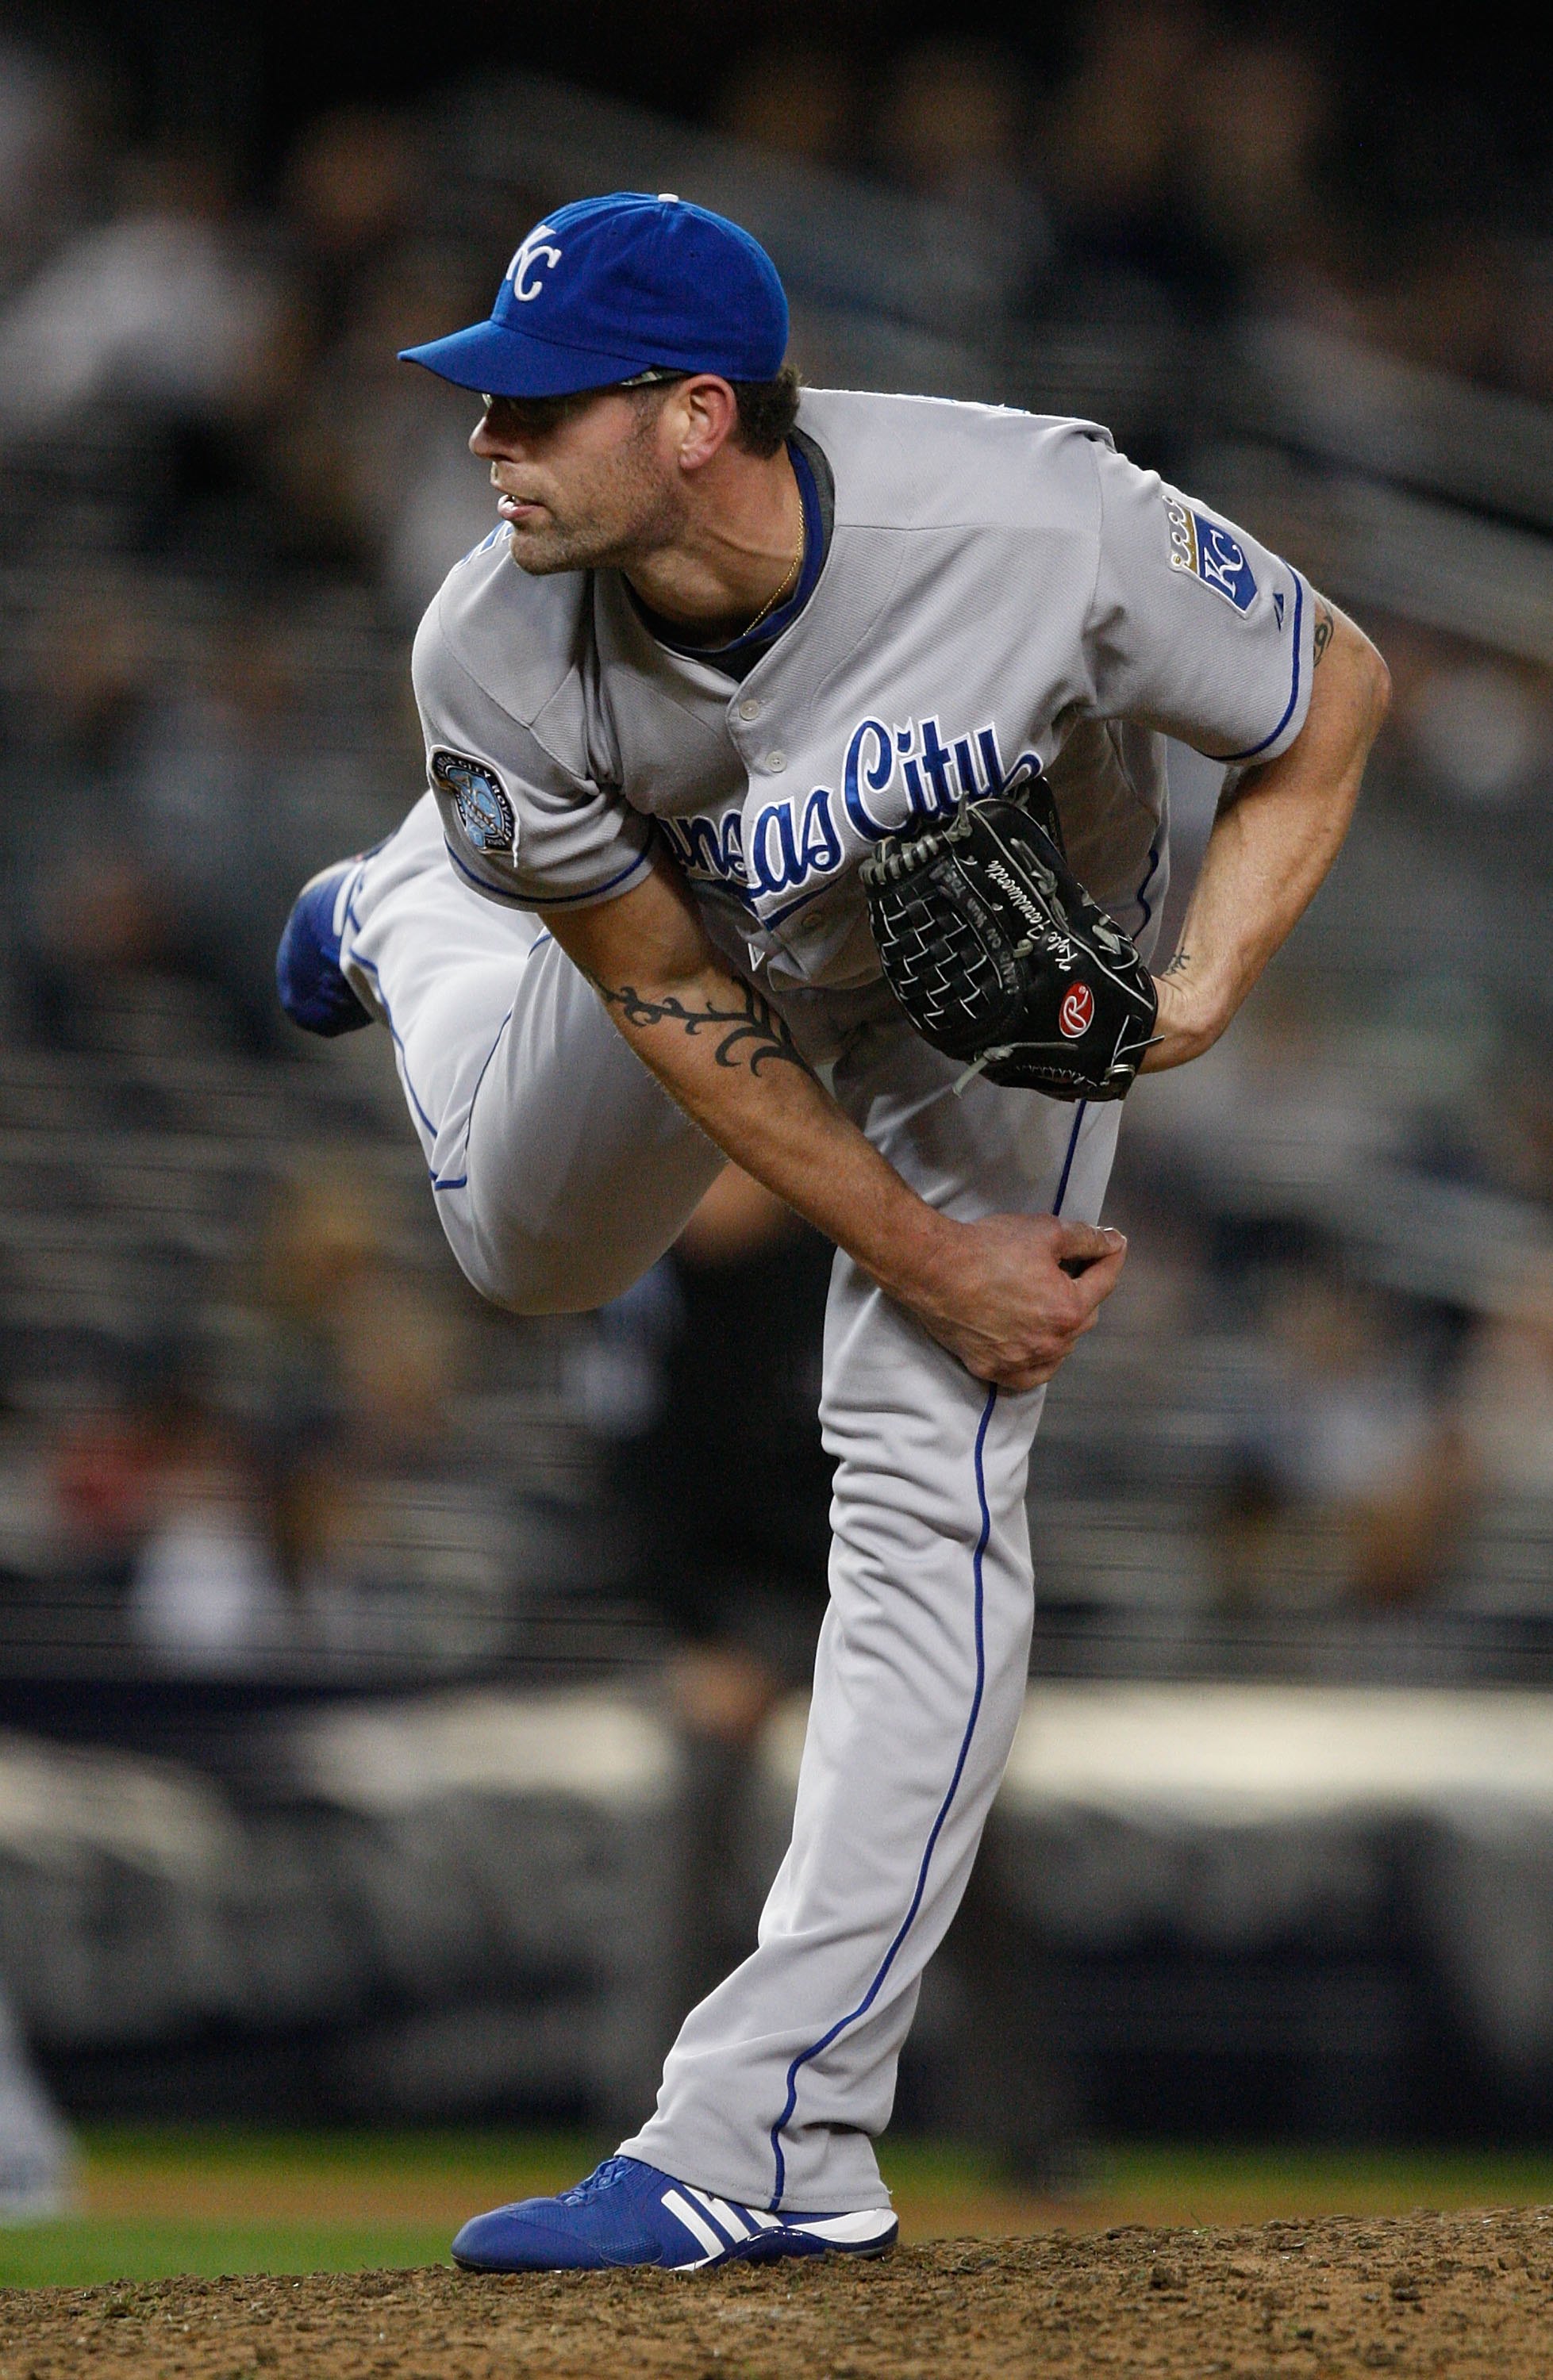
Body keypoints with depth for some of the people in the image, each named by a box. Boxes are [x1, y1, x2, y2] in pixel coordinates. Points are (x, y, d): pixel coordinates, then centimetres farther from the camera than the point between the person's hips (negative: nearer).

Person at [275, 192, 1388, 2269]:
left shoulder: (1037, 525, -42)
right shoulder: (499, 664, -34)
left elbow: (1335, 693, -23)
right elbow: (675, 1004, -21)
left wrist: (1202, 997, -36)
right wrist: (930, 1261, -21)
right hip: (690, 933, 2)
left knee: (929, 1483, -12)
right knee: (529, 1247, 25)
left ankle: (774, 2137, -11)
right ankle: (411, 919, 59)